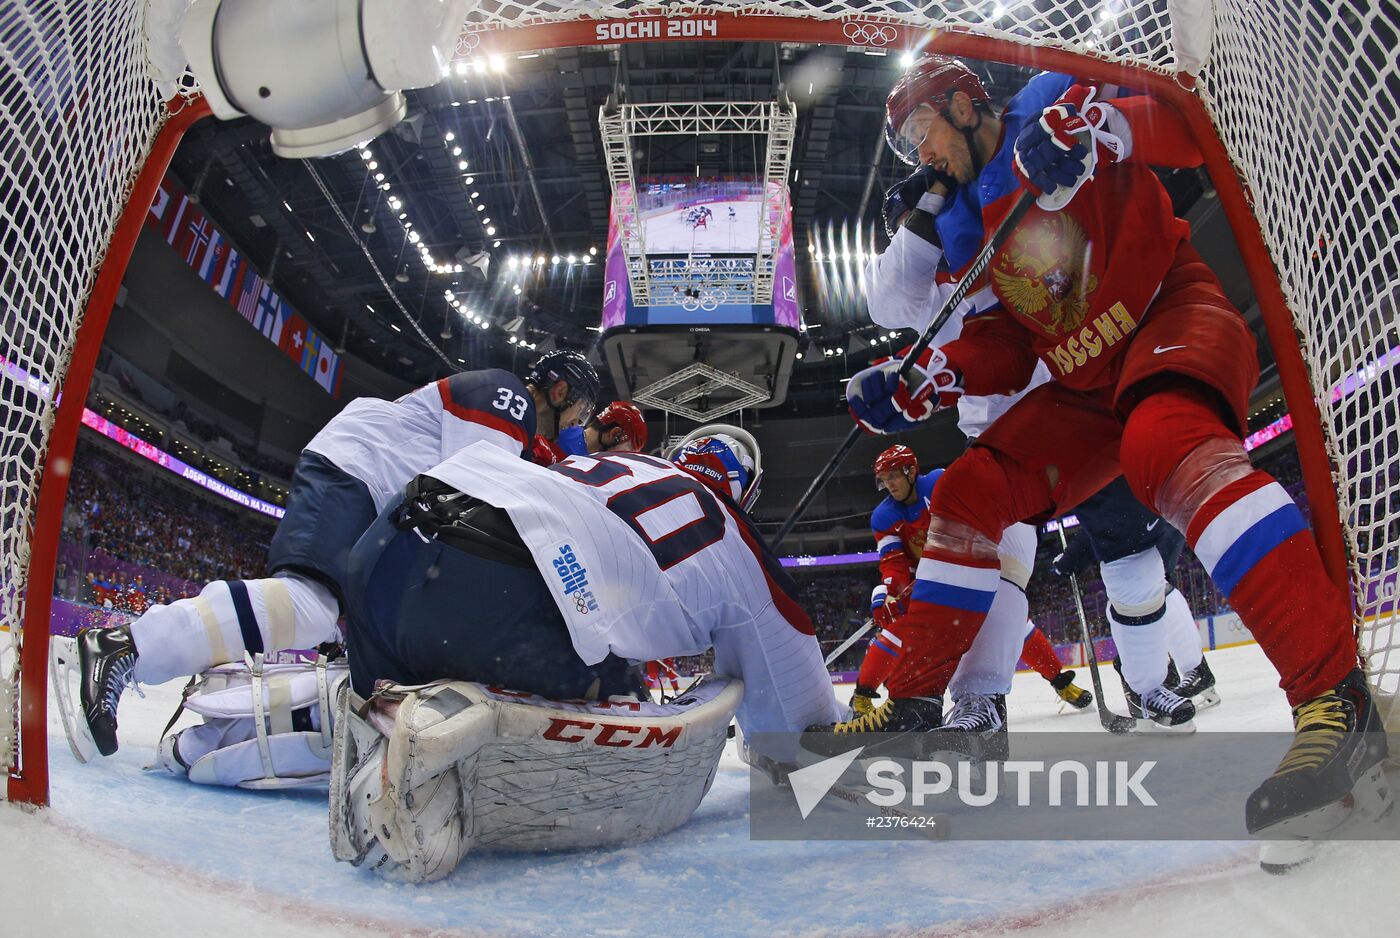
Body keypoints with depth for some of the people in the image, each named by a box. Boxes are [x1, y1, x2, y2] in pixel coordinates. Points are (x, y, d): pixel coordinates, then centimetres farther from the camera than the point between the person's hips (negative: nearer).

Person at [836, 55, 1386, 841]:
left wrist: (1089, 124, -29)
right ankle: (912, 703, 6)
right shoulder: (963, 224, 17)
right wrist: (915, 387, -3)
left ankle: (1339, 699, -42)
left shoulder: (1046, 105, 1)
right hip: (1087, 380, 7)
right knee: (970, 494, -2)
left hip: (1174, 313, -7)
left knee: (1164, 444, -37)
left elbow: (1184, 133, -11)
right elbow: (1003, 348, 12)